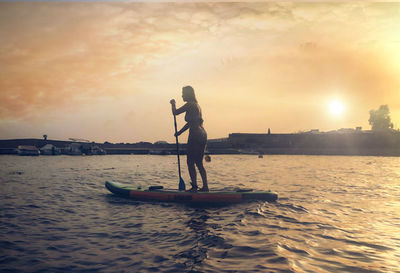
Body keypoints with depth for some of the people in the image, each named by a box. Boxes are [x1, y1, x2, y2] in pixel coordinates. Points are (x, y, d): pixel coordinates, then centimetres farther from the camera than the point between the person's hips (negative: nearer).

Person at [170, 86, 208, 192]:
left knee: (190, 162, -2)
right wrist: (180, 132, 24)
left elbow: (175, 112, -7)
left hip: (195, 135, -9)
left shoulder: (189, 105, -10)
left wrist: (173, 104, 12)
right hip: (202, 135, 9)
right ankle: (205, 186, 12)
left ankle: (194, 186, -2)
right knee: (199, 163, 12)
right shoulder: (197, 105, 19)